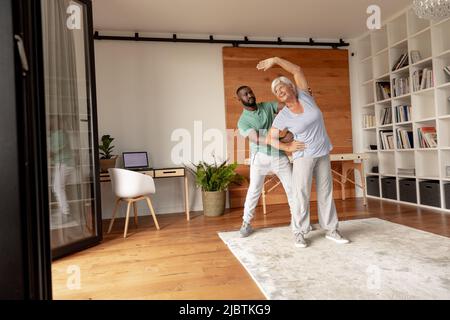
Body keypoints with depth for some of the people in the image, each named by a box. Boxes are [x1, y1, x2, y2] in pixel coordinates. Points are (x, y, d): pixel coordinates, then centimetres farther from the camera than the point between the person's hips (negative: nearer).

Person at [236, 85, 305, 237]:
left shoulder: (267, 106, 3)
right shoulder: (243, 121, -11)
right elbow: (259, 140, -24)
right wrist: (287, 147, -35)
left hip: (279, 155, 4)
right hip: (260, 157, -3)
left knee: (292, 187, 7)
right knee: (254, 190, 2)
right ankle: (246, 223, 18)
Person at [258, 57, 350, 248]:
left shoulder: (304, 96, -3)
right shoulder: (282, 117, -9)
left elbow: (297, 70, -3)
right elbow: (270, 139, -4)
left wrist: (275, 60, -8)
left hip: (323, 153, 3)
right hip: (303, 156, -3)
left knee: (326, 192, 8)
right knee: (302, 194, -5)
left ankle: (331, 230, 18)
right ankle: (299, 233, 6)